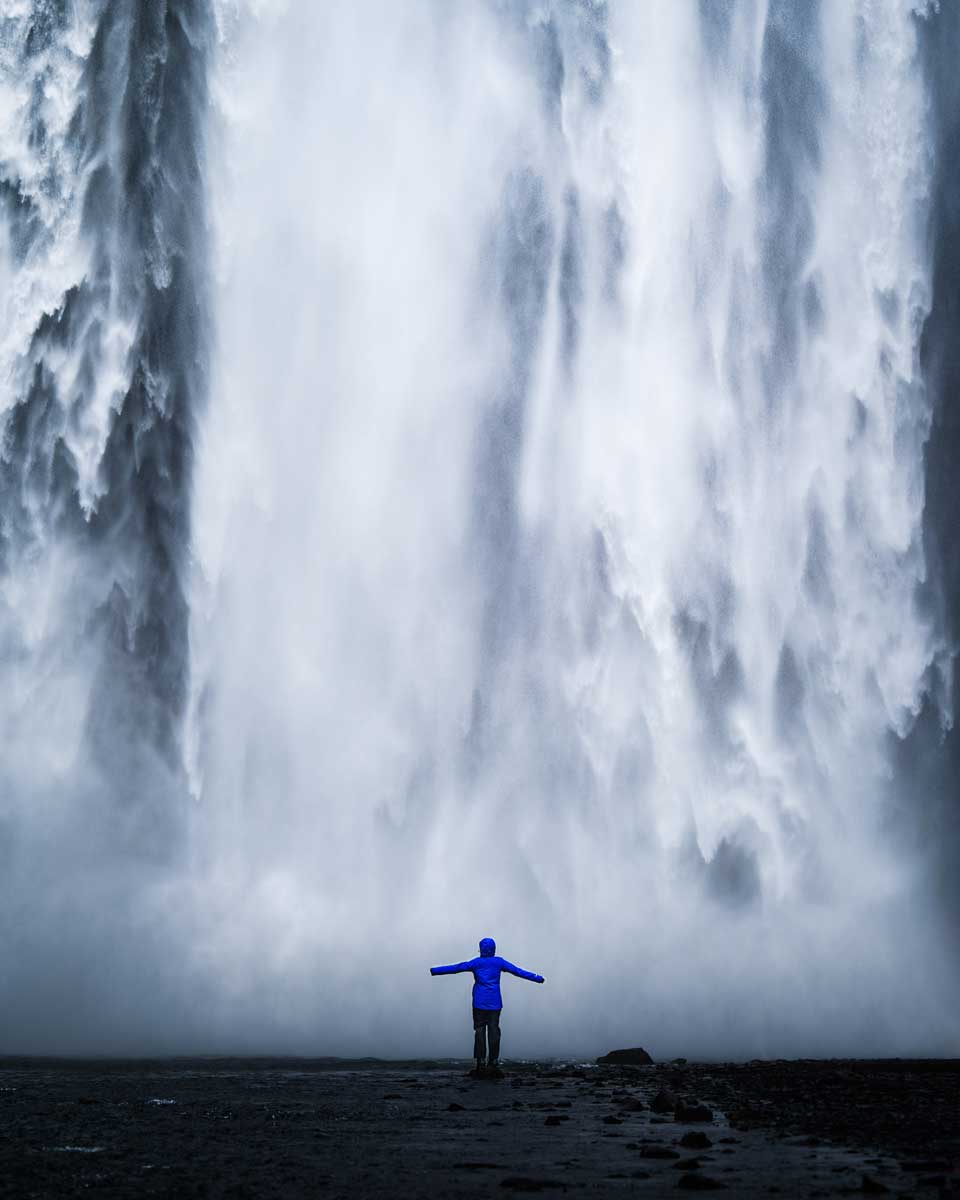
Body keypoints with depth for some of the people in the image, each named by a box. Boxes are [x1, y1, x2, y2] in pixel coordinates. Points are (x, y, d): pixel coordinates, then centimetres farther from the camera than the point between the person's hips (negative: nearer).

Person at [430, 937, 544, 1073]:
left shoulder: (476, 963, 0)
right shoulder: (499, 962, 4)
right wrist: (537, 978, 12)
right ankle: (493, 1061, 1)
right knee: (494, 1030, 4)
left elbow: (455, 968, -1)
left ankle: (480, 1061, -4)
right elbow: (518, 971, 5)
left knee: (480, 1031, 1)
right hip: (495, 1003, 1)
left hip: (480, 1003, -1)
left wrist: (434, 971, 2)